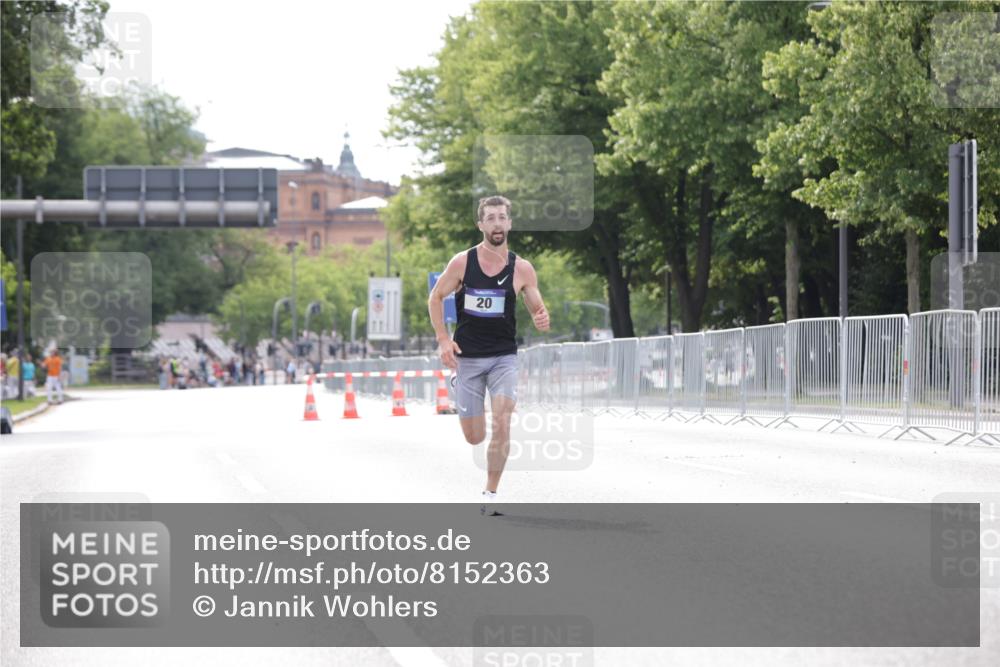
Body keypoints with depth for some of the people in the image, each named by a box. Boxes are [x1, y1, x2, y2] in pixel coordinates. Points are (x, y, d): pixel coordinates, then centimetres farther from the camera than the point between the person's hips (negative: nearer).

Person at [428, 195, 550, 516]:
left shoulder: (522, 269, -4)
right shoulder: (461, 262, -6)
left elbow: (538, 311, 5)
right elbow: (435, 298, 5)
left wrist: (542, 321, -20)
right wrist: (443, 339, -6)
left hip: (503, 357, 0)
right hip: (467, 357, 0)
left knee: (502, 425, -17)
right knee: (474, 437, 5)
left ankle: (490, 495, -3)